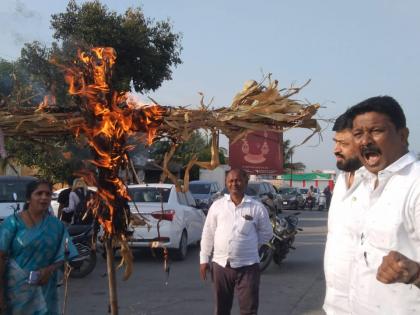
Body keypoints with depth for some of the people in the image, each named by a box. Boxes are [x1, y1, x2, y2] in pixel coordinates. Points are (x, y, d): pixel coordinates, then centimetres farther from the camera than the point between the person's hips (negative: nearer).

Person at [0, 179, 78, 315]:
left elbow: (63, 256, 7)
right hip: (16, 287, -2)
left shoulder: (56, 225, 3)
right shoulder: (13, 222, -7)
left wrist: (49, 269, -12)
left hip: (43, 288, 3)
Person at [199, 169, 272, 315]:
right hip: (221, 265, 2)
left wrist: (249, 245, 2)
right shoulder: (217, 205, 2)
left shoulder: (257, 207, -3)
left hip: (247, 266, -2)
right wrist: (204, 259, 4)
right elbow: (208, 234, 6)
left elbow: (266, 233, 8)